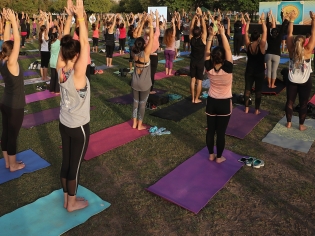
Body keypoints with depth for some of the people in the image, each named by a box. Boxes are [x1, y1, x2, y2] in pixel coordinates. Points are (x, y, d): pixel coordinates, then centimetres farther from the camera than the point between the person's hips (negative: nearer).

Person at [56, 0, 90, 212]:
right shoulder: (77, 74, -25)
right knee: (75, 164, 8)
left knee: (66, 161, 18)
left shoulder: (60, 70, -7)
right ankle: (72, 203, 26)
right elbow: (85, 43, -27)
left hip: (64, 124, 7)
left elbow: (65, 43, -1)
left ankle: (67, 199, 36)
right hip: (79, 127, -7)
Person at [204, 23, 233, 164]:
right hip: (224, 103, -2)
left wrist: (211, 35, -10)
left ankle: (211, 155, 27)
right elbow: (228, 50, -19)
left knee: (210, 130, 13)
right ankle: (219, 157, 20)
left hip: (211, 102, 3)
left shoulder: (209, 69, -13)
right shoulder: (227, 69, -21)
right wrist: (222, 33, -17)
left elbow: (206, 52, -6)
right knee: (221, 132, 7)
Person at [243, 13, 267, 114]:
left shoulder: (248, 45, -9)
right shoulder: (261, 45, -14)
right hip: (260, 72, -2)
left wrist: (248, 21, 6)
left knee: (247, 89, 8)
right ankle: (257, 110, 10)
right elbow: (265, 32, -9)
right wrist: (262, 20, -1)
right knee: (258, 90, 5)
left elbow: (246, 32, 0)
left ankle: (246, 108, 13)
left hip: (249, 71, 2)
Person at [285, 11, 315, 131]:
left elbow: (289, 34, -6)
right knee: (303, 104, 8)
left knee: (290, 102, 11)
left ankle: (289, 123, 20)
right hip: (305, 82, -2)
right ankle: (301, 125, 17)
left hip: (292, 81, 2)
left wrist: (291, 20, -2)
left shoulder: (291, 51, -11)